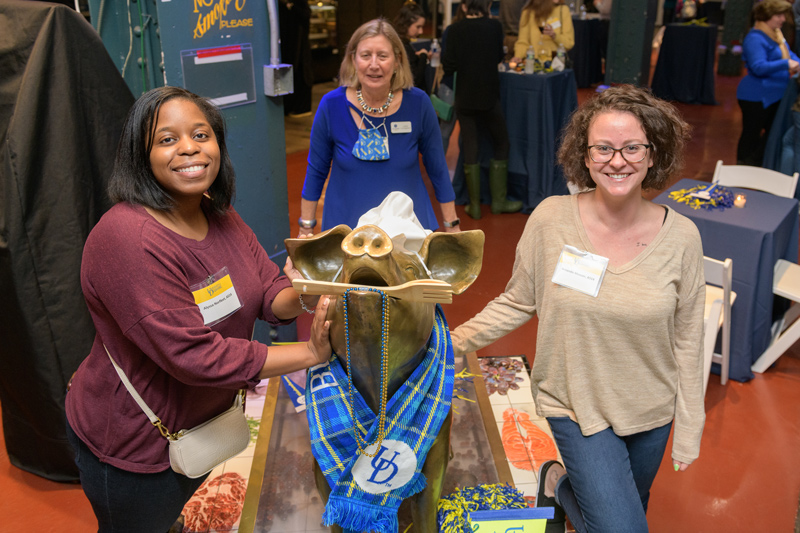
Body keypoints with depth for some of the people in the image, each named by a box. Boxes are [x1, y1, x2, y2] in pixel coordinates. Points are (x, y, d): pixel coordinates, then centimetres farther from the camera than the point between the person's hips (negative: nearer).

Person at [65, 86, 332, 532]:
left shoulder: (220, 216, -3)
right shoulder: (129, 240, -32)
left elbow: (270, 291, -5)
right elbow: (195, 356, -34)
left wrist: (303, 297, -29)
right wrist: (309, 353, -31)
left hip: (202, 422, 7)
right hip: (133, 446, -7)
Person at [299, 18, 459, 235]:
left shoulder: (417, 103, -10)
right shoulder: (331, 105, -11)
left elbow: (437, 169, -1)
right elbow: (316, 171, 0)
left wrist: (452, 227, 3)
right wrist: (305, 229, 2)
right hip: (346, 227, 0)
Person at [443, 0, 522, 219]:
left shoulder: (455, 30, -8)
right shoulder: (494, 26, -7)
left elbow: (449, 67, -8)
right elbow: (499, 57, 7)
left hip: (464, 97, 1)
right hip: (489, 96, -1)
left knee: (470, 148, 8)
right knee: (501, 144, 15)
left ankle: (474, 205, 11)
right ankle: (499, 200, 16)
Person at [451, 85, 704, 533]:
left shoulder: (681, 237, -14)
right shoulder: (551, 219, -18)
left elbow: (687, 341, -6)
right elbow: (517, 303, -5)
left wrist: (688, 431, 0)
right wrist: (453, 342, -13)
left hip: (650, 412, 3)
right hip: (576, 405, -2)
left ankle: (565, 484, 56)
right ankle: (559, 486, 23)